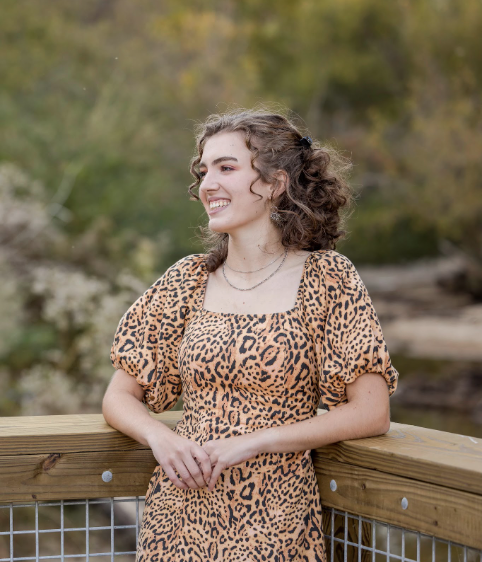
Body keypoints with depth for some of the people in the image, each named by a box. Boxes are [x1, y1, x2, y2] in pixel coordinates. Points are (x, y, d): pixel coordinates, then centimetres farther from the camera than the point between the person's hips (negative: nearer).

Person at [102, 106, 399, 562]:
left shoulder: (326, 277, -2)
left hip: (272, 520, -2)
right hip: (180, 512, 2)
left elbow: (372, 413, -7)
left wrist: (252, 442, -15)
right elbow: (119, 396, 11)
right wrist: (160, 438, -12)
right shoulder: (187, 280, 7)